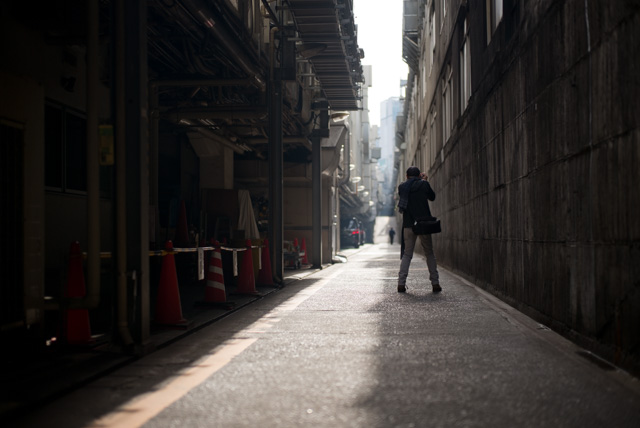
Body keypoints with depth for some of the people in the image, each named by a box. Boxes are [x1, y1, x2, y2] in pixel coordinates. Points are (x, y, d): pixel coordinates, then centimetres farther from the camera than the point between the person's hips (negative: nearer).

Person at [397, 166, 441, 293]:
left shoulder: (402, 187, 4)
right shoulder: (424, 184, -2)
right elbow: (432, 197, 14)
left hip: (408, 226, 1)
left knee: (407, 254, 7)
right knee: (430, 254, 9)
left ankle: (401, 283, -5)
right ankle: (435, 283, 3)